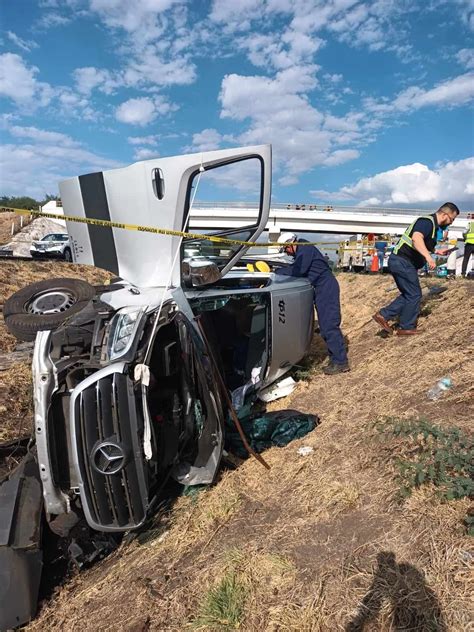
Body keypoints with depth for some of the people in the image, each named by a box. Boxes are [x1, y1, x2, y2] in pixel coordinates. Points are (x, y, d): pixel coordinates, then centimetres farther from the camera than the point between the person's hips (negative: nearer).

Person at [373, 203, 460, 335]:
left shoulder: (432, 224, 19)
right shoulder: (427, 221, -13)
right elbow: (416, 238, -34)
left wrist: (436, 251, 33)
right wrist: (428, 256, -45)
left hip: (400, 262, 10)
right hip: (403, 262, -10)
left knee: (408, 295, 16)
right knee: (414, 295, 1)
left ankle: (383, 315, 11)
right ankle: (407, 327, 12)